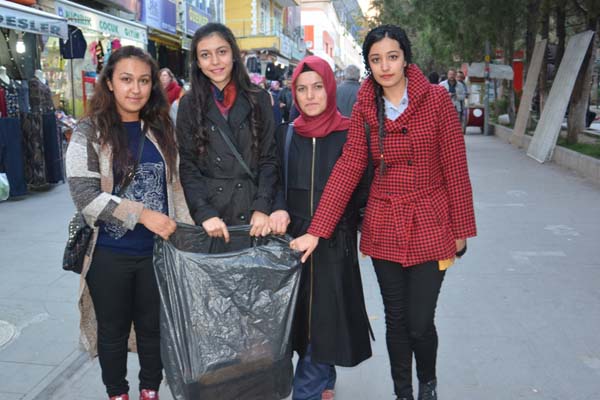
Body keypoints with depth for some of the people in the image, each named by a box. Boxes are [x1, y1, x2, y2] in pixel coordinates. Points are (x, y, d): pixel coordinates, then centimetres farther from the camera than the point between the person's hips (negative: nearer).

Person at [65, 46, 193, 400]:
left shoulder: (162, 129, 5)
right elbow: (84, 195, -15)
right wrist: (141, 213, -22)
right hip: (109, 253, -2)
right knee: (114, 330, 15)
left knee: (154, 327, 16)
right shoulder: (90, 131, -7)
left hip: (157, 250, 3)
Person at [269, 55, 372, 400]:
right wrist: (279, 210, -14)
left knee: (327, 317, -1)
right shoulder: (285, 135, 7)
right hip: (294, 238, 3)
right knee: (304, 313, 12)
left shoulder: (349, 134, -2)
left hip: (335, 241, -3)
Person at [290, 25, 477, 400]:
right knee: (396, 321, 12)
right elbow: (348, 168, -6)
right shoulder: (365, 107, 1)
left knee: (420, 323, 2)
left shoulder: (436, 99, -6)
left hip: (430, 228, -2)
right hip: (383, 228, 2)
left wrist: (461, 228, -3)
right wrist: (316, 230, -13)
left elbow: (455, 168, -5)